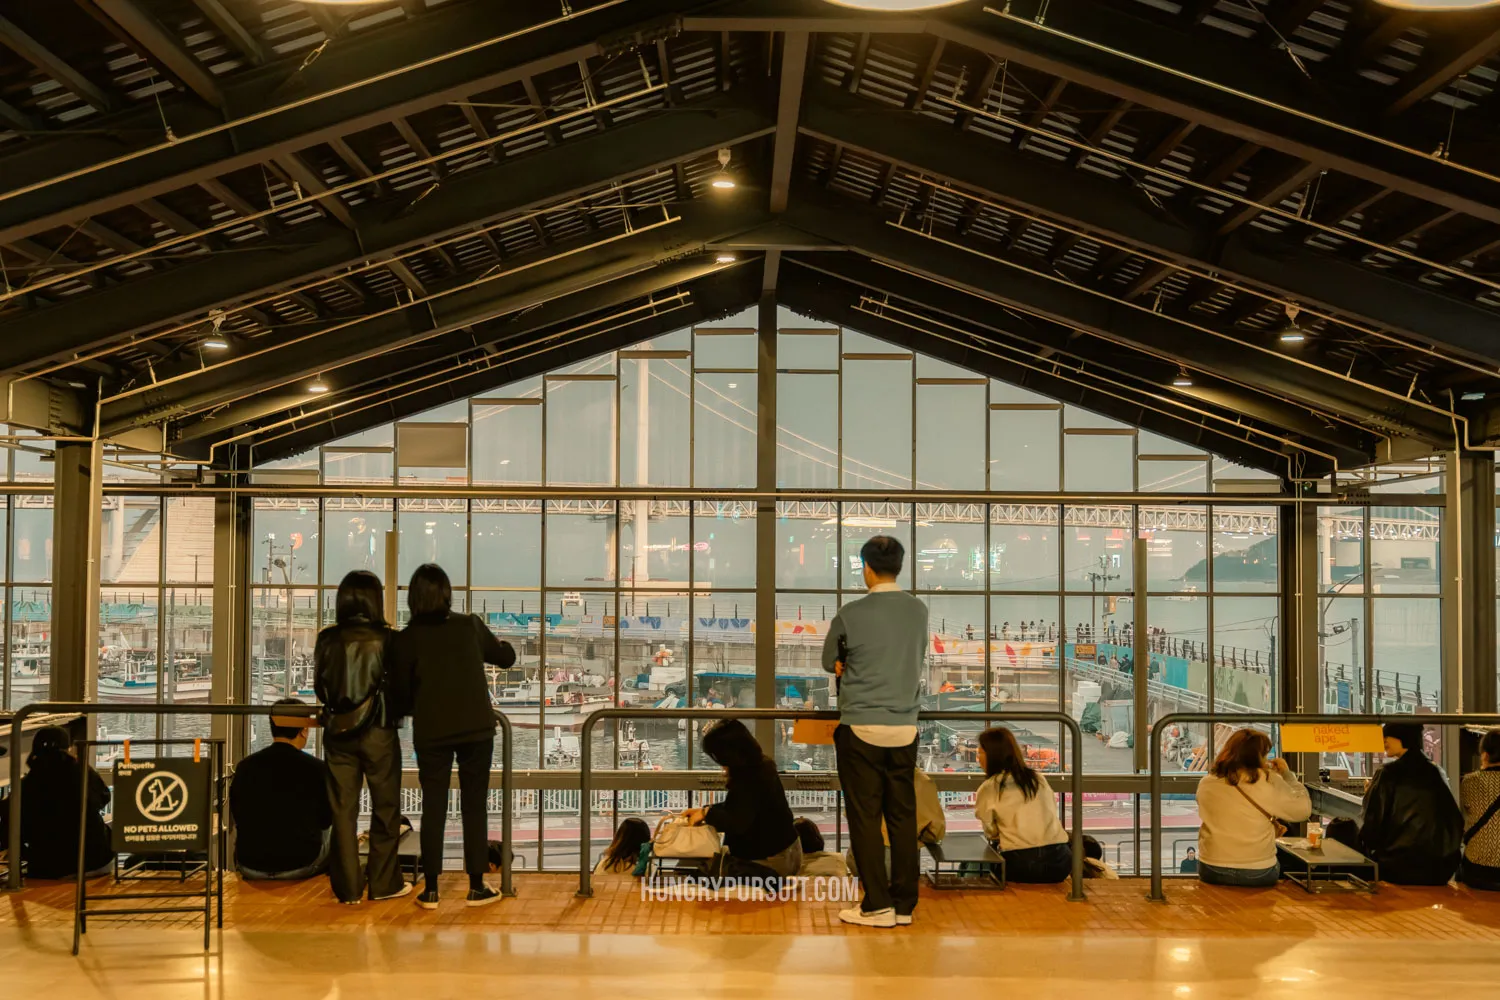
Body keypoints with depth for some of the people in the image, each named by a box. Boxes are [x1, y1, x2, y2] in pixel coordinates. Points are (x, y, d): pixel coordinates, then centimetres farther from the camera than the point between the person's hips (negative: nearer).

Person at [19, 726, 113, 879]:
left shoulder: (25, 786, -8)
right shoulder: (83, 772, -6)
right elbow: (103, 798, 15)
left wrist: (35, 858, 15)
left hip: (47, 870, 2)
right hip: (95, 862, -2)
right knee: (110, 829, 30)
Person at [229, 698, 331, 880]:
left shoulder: (245, 766, -5)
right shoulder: (316, 768, -12)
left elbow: (238, 817, 11)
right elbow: (325, 820, 3)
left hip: (250, 867, 2)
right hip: (300, 866, -2)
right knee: (331, 830, 28)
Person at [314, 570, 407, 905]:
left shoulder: (327, 640, -3)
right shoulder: (385, 639, -11)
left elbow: (319, 686, 6)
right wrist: (395, 713, 16)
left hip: (338, 731, 3)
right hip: (378, 731, -3)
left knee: (343, 808, 10)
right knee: (384, 807, 10)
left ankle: (348, 886, 13)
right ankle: (384, 882, 15)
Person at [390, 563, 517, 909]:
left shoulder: (406, 640, -5)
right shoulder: (470, 626, -2)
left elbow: (403, 693, 1)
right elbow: (506, 658, 11)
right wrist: (498, 643, 31)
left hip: (431, 732, 0)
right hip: (476, 728, 0)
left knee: (433, 807, 9)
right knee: (474, 806, 8)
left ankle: (430, 890, 11)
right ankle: (476, 886, 12)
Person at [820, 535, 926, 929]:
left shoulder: (850, 614, -9)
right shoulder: (919, 611, 3)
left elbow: (829, 663, 5)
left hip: (861, 729, -4)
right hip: (905, 728, 4)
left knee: (865, 817, 3)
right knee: (903, 815, 9)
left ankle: (877, 905, 5)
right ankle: (904, 904, 14)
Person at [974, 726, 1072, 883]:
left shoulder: (988, 789, 2)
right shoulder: (1039, 778, 14)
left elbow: (991, 833, 8)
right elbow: (1053, 815, 18)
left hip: (1020, 866, -4)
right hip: (1058, 862, 4)